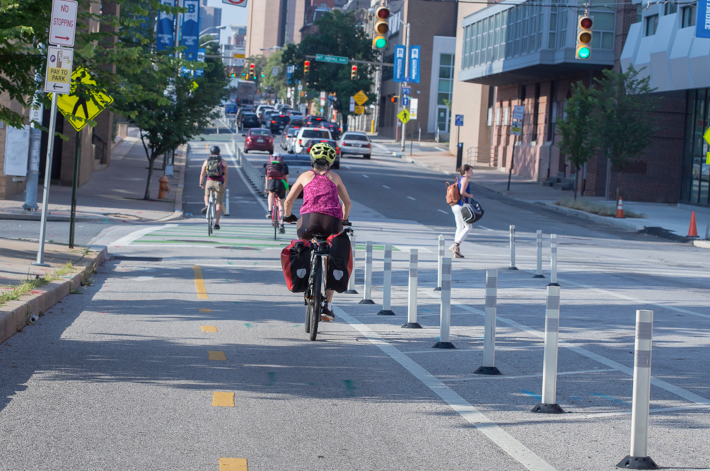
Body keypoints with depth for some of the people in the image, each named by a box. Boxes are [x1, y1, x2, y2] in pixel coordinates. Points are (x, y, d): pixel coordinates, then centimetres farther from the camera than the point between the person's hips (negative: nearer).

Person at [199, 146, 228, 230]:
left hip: (209, 182, 1)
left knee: (207, 196, 30)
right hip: (219, 183, -1)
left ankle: (207, 205, -4)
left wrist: (201, 184, 26)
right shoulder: (223, 161, 9)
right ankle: (216, 223, 1)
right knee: (218, 203, 4)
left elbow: (202, 174, 12)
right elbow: (226, 174, 18)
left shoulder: (206, 161, 10)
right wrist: (225, 184, 33)